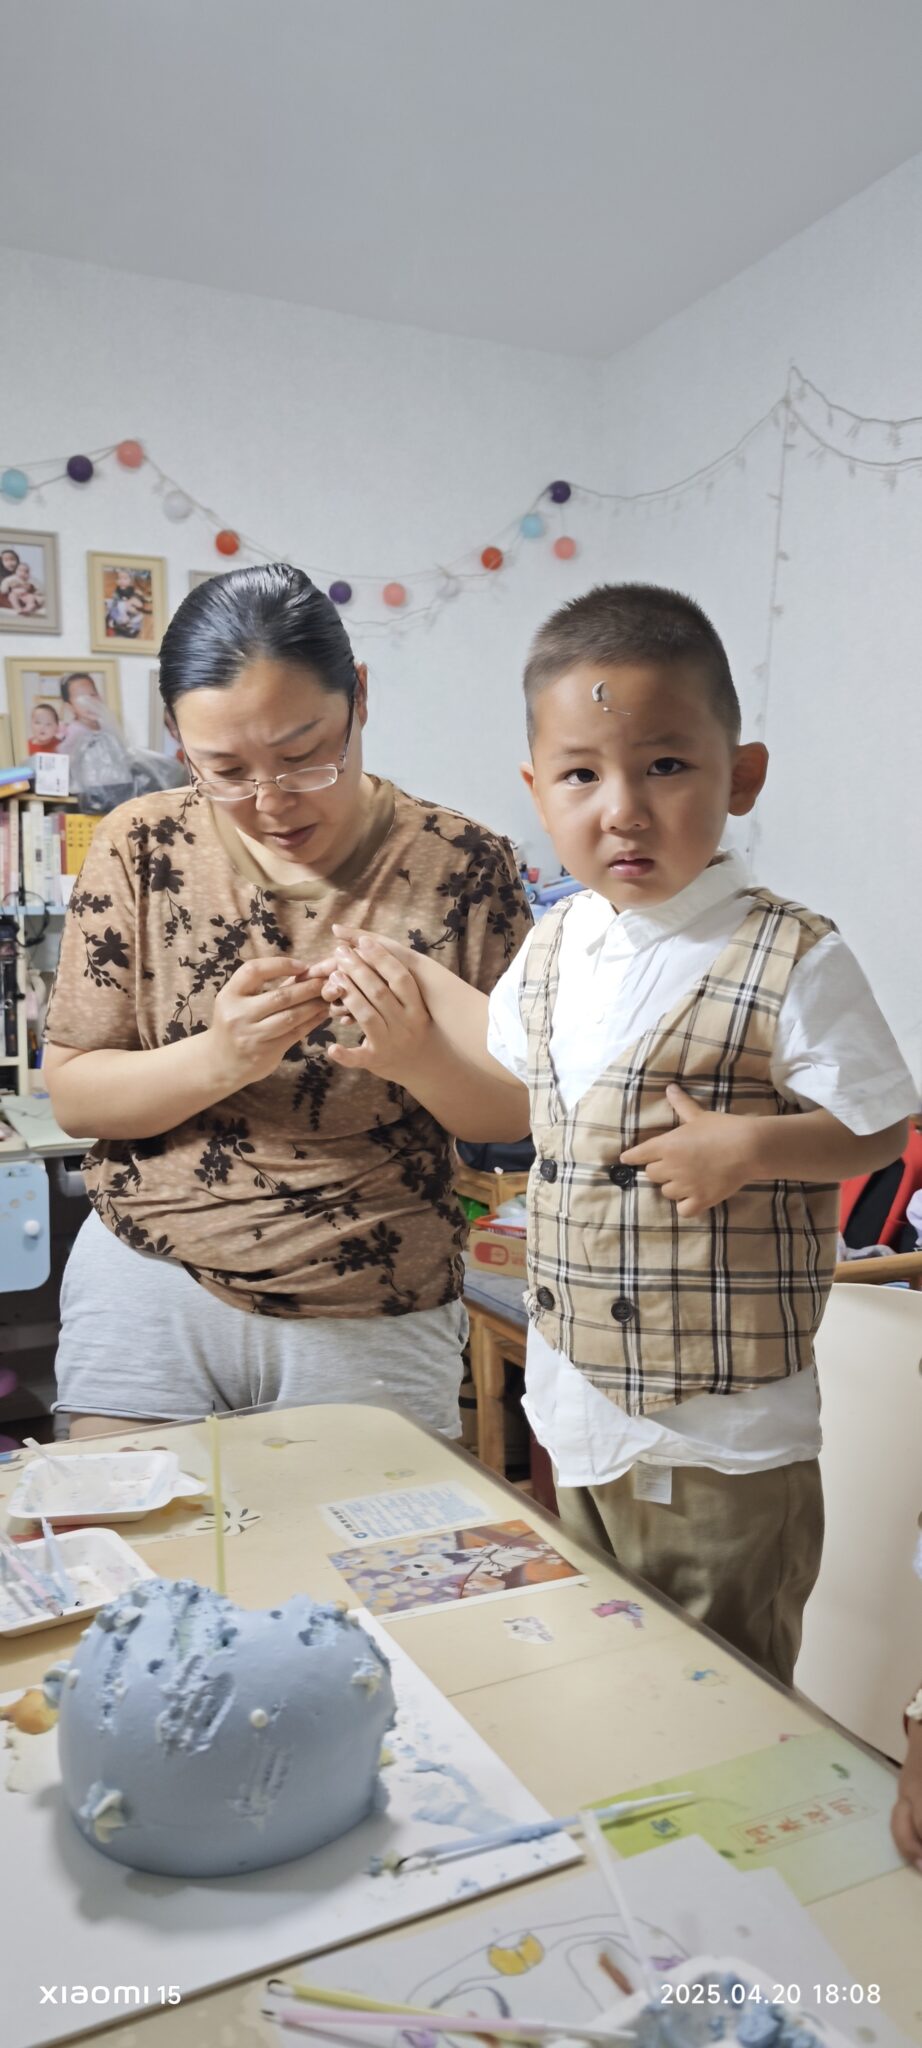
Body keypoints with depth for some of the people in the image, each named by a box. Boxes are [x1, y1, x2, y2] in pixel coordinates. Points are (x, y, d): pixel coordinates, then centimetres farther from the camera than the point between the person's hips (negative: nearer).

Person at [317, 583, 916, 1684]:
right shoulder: (553, 945, 1)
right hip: (579, 1411, 6)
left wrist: (748, 1146, -26)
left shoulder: (790, 960, -18)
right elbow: (515, 1097, 13)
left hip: (728, 1436, -6)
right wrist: (412, 1049, -3)